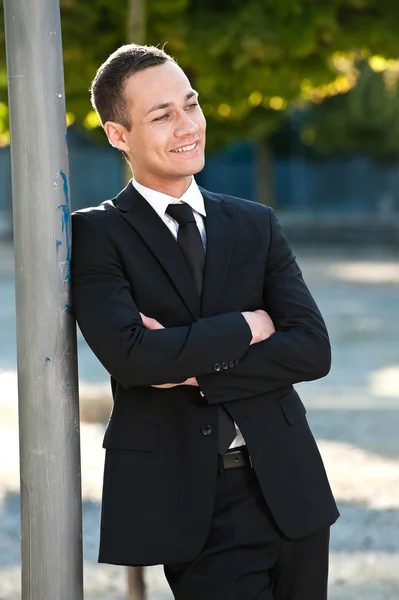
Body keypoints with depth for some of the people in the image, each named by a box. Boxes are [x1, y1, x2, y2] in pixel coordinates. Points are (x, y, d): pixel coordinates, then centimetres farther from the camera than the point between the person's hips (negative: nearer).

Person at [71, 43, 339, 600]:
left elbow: (312, 349, 0)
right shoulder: (96, 235, -2)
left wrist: (198, 367, -11)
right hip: (184, 503, -4)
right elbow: (130, 356, -18)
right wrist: (246, 326, -8)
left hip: (286, 486, 4)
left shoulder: (255, 224, 10)